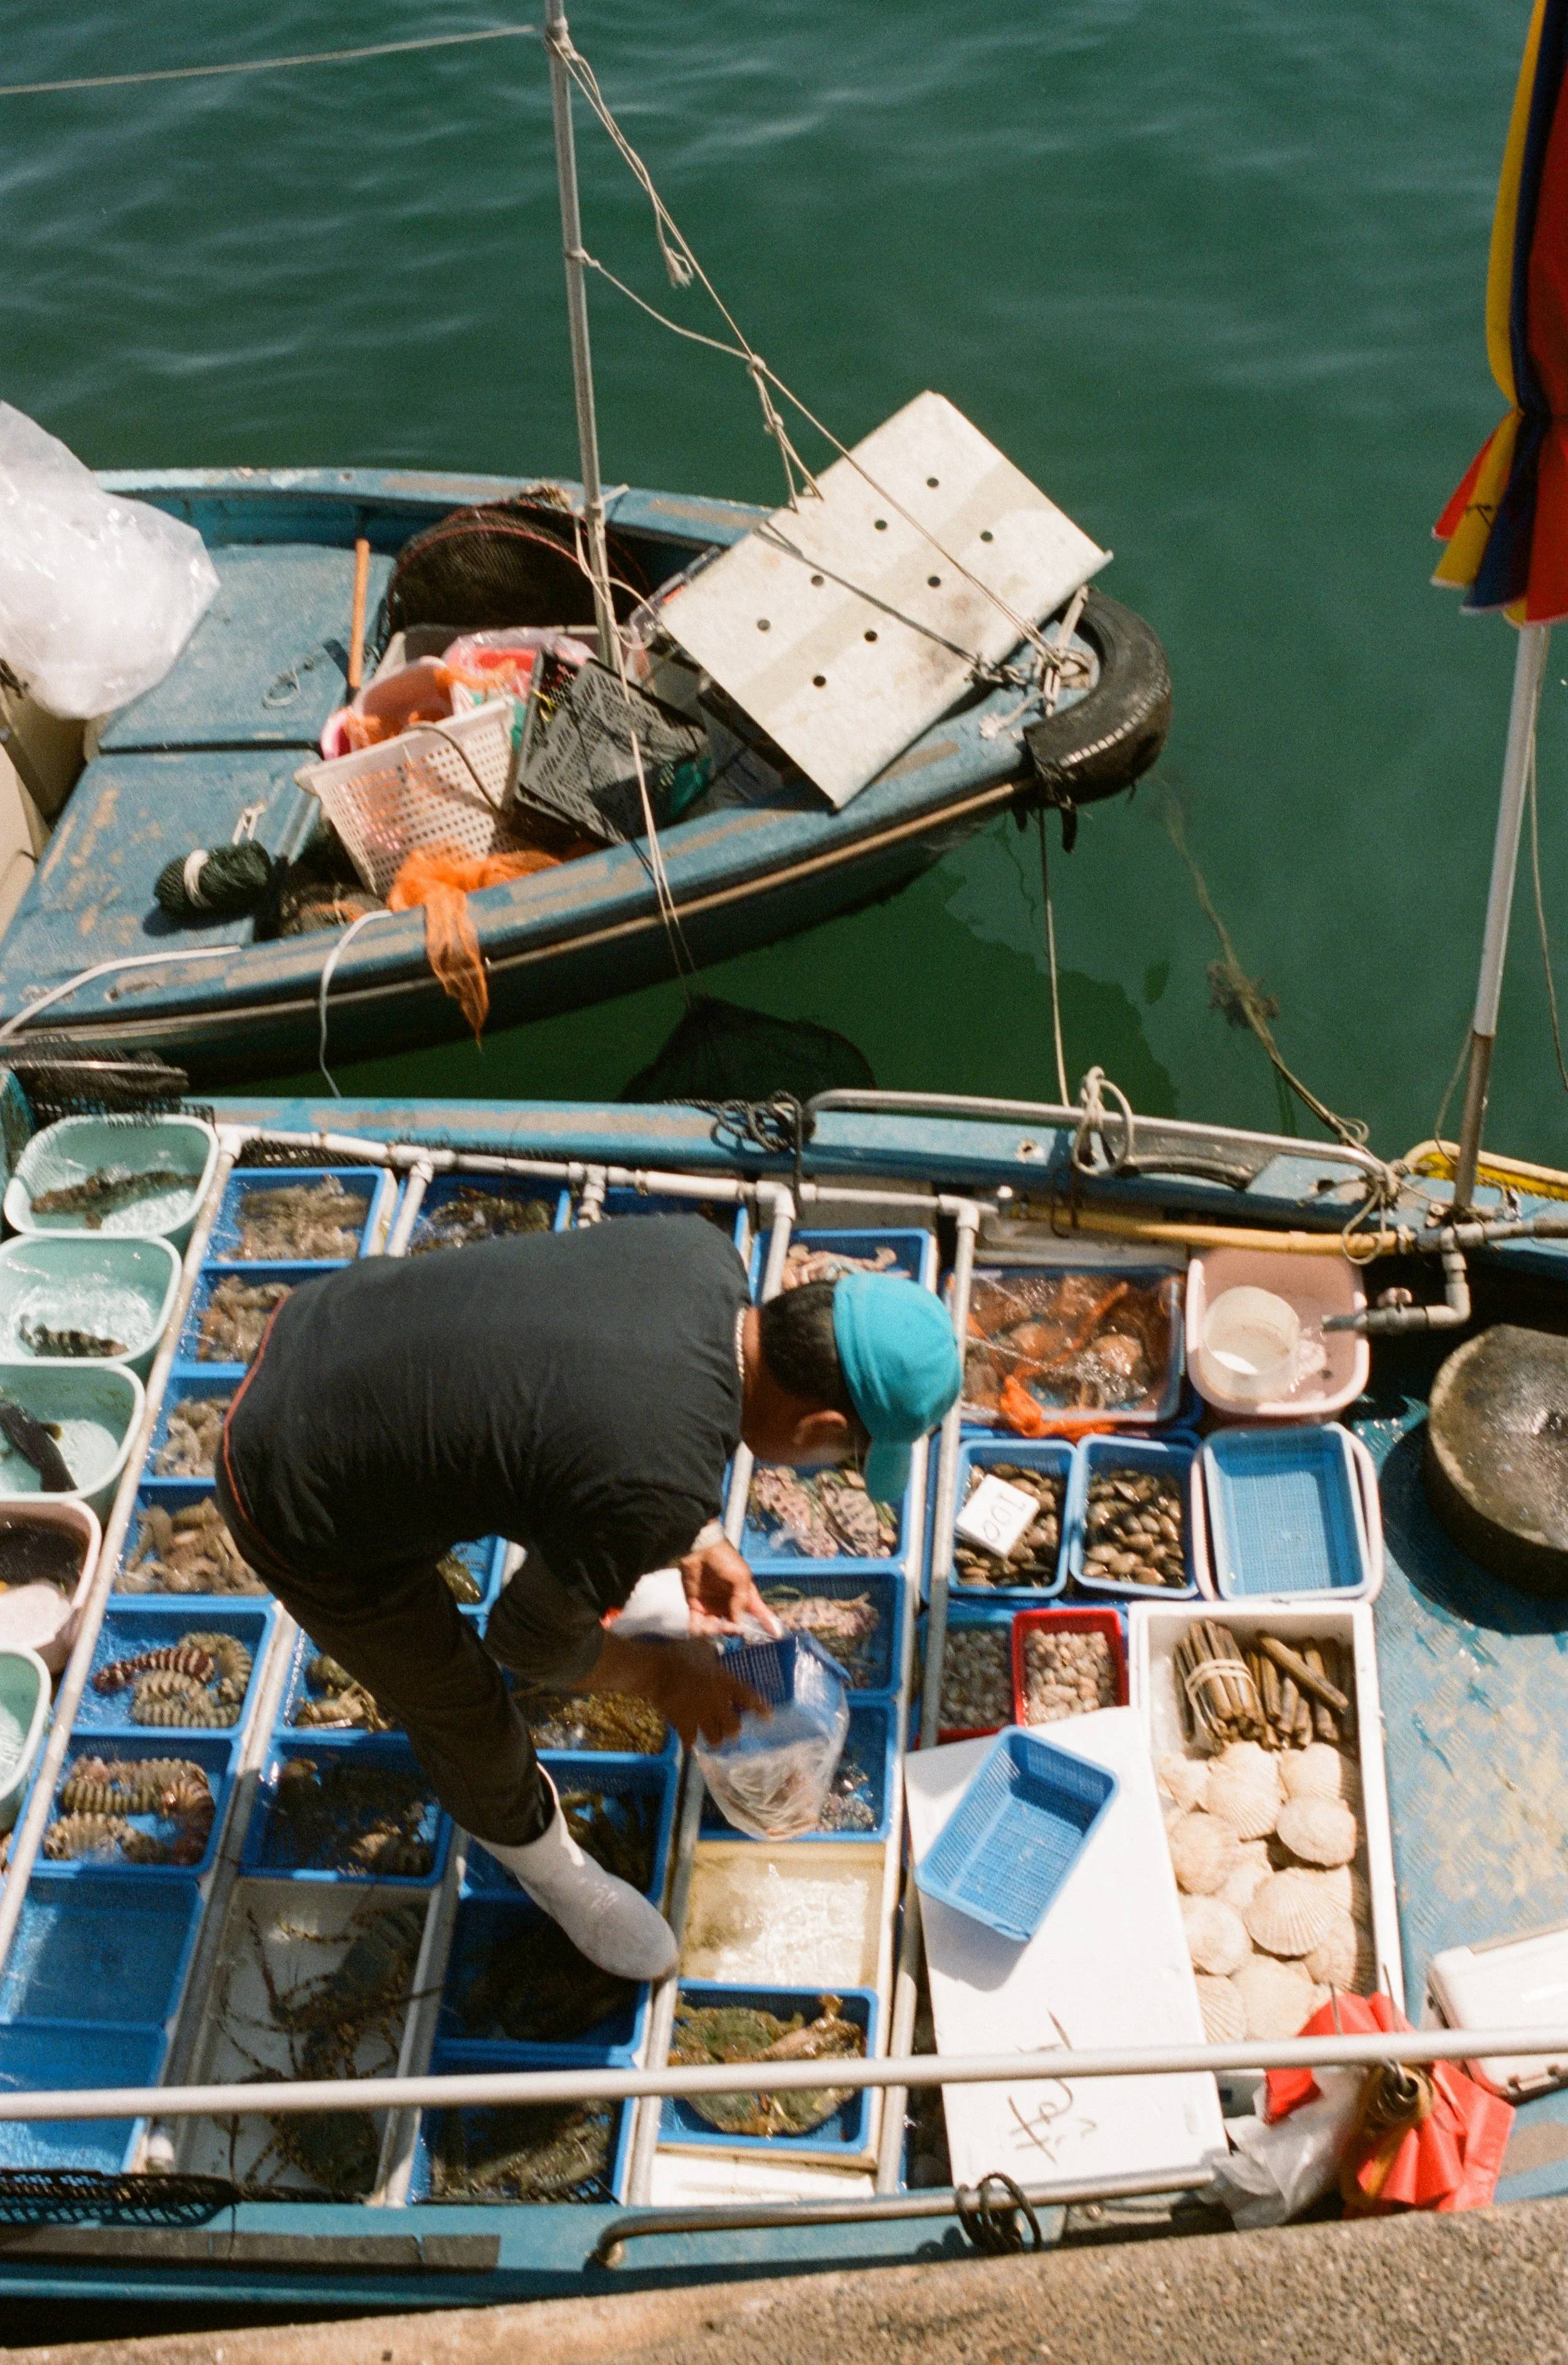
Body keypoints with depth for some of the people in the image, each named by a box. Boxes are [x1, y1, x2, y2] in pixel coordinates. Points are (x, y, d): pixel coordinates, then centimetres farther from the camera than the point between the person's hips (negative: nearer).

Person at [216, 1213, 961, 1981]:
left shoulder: (704, 1253, -14)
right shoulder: (659, 1493, -34)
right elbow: (530, 1642, -14)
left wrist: (697, 1542, 6)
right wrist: (664, 1675, 2)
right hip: (300, 1505, -6)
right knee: (461, 1708, 17)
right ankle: (531, 1847, 45)